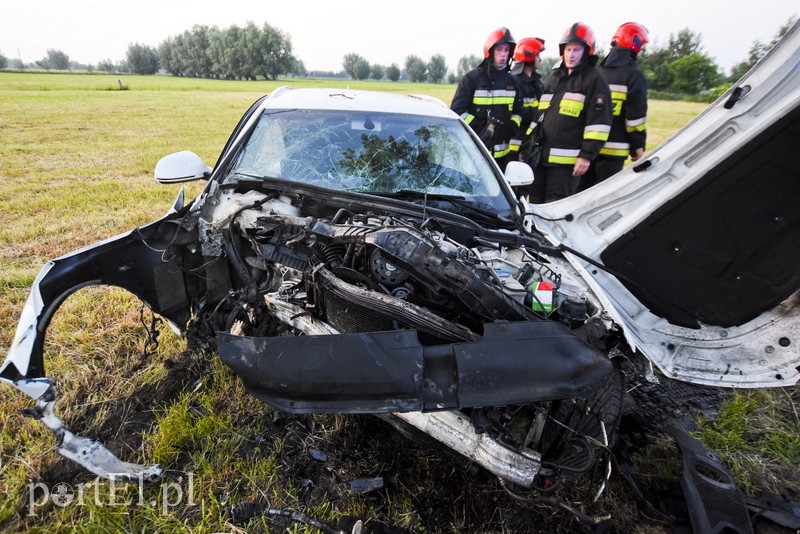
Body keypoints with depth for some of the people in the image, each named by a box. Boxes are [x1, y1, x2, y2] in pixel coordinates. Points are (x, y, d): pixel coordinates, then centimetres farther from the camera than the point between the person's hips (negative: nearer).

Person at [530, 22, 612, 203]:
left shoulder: (594, 79, -2)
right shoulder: (553, 77, 19)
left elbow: (598, 122, -8)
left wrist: (587, 155, -15)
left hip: (568, 161, -7)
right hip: (540, 156, 7)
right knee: (536, 202, 13)